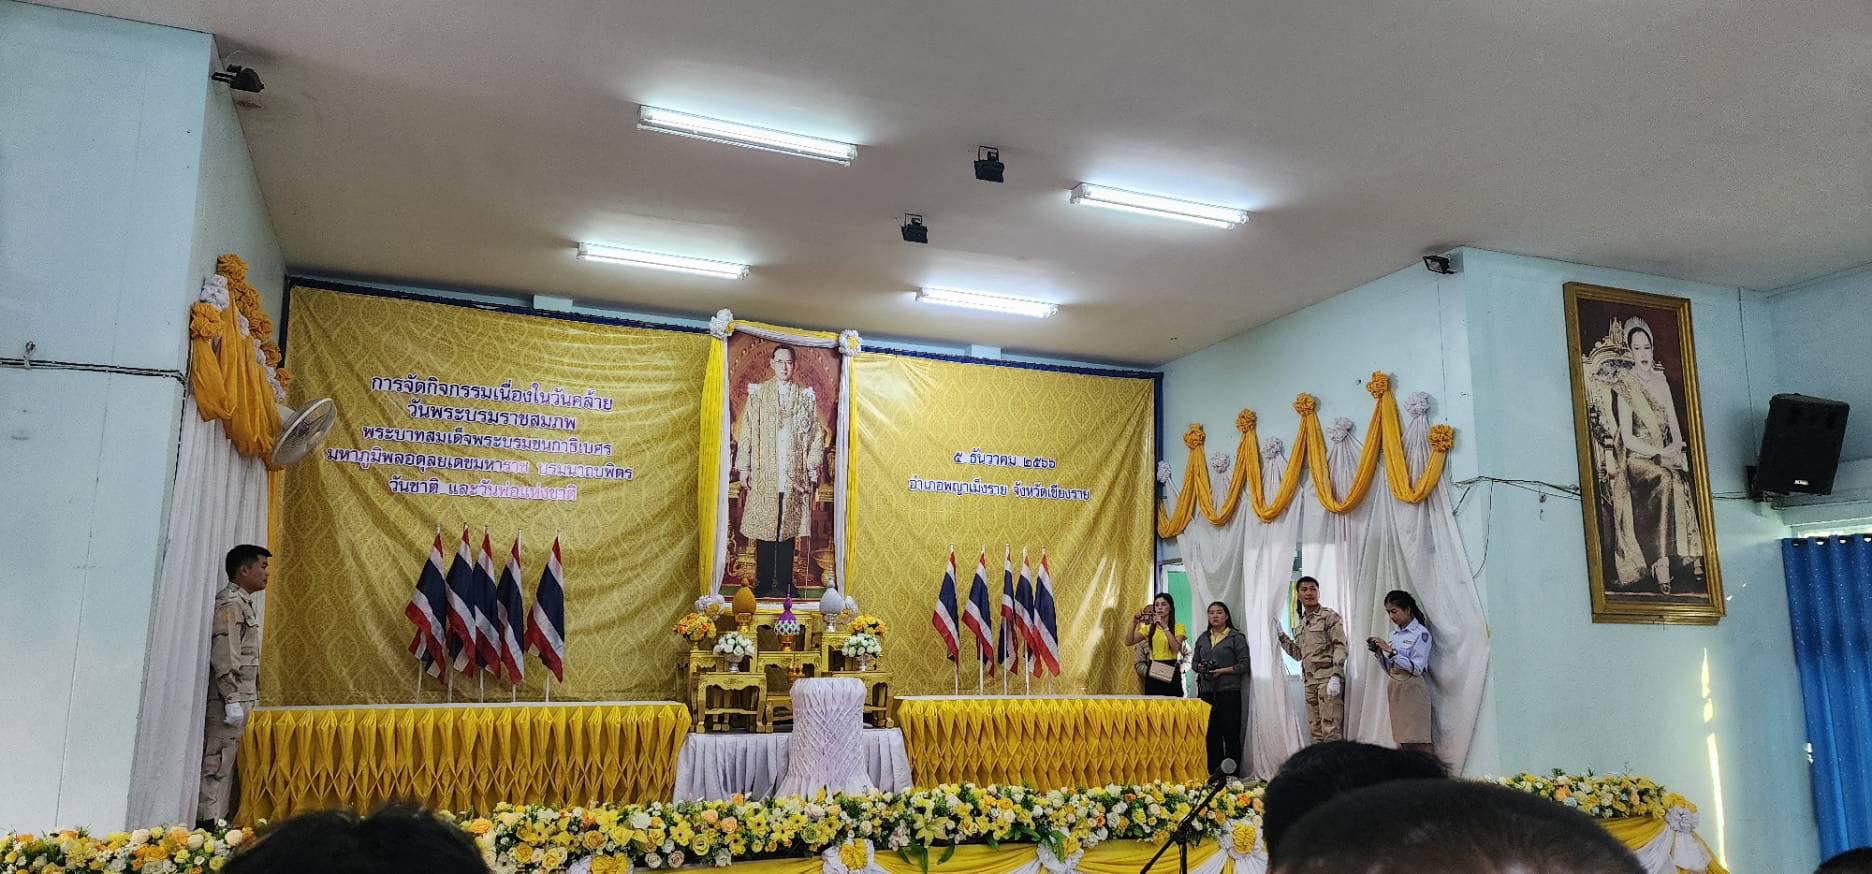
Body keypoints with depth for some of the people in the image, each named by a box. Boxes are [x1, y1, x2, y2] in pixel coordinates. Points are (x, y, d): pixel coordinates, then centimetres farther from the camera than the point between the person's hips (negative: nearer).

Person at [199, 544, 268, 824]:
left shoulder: (242, 602, 18)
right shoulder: (230, 603, -12)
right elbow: (224, 657, -19)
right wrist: (233, 701, -21)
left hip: (239, 698, 10)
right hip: (228, 699, -10)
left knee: (224, 763, 11)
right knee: (216, 764, -7)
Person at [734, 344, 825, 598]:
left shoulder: (806, 396, 8)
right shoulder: (757, 394, 6)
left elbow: (816, 434, 8)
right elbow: (745, 433, 4)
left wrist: (812, 470, 2)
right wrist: (743, 469, -1)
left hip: (794, 477, 1)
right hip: (763, 475, -1)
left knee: (788, 530, 4)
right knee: (763, 530, 0)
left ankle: (785, 583, 12)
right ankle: (763, 584, 9)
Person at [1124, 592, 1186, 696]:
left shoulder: (1178, 627, 1)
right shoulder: (1149, 628, 10)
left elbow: (1176, 648, -17)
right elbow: (1128, 642, 2)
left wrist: (1164, 627, -22)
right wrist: (1134, 624, -11)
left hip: (1171, 672, -3)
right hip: (1153, 672, 3)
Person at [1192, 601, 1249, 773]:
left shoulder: (1236, 637, 0)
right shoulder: (1202, 638, 16)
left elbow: (1244, 664, -6)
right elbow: (1195, 661, 21)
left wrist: (1222, 671, -14)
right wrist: (1200, 667, -1)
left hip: (1228, 692, -5)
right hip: (1206, 692, 5)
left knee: (1230, 733, -5)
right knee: (1210, 734, 4)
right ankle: (1213, 772, 10)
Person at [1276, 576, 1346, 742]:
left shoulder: (1329, 616, -3)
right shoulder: (1303, 622, 19)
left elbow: (1340, 646, -11)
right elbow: (1298, 654, 23)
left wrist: (1335, 677, -20)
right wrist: (1281, 635, 14)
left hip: (1327, 679, -8)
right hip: (1310, 681, 8)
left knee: (1331, 730, -11)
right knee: (1316, 729, 9)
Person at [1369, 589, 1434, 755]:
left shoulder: (1421, 633, -5)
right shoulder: (1395, 634, 15)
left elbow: (1416, 668, -13)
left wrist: (1391, 651, -17)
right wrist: (1379, 653, 1)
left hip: (1412, 689, -7)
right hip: (1394, 688, 7)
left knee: (1416, 742, -12)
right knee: (1401, 741, 3)